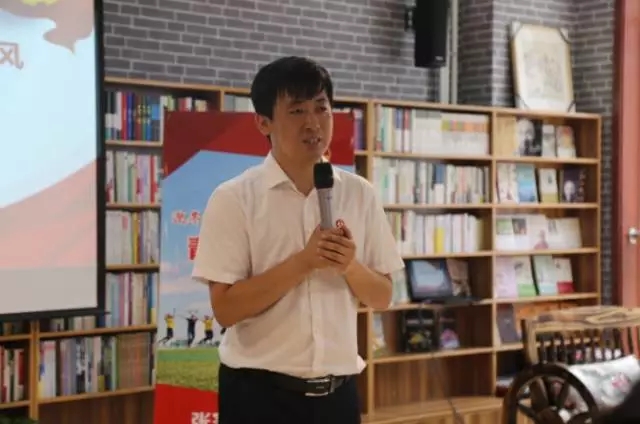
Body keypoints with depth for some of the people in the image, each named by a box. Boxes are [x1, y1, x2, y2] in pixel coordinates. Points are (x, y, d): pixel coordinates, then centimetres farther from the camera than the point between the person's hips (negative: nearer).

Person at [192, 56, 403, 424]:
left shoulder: (360, 195, 5)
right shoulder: (234, 199, -8)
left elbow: (383, 297, 8)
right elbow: (226, 308, -12)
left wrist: (350, 266, -12)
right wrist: (303, 261, -20)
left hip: (337, 392, 4)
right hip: (260, 393, -4)